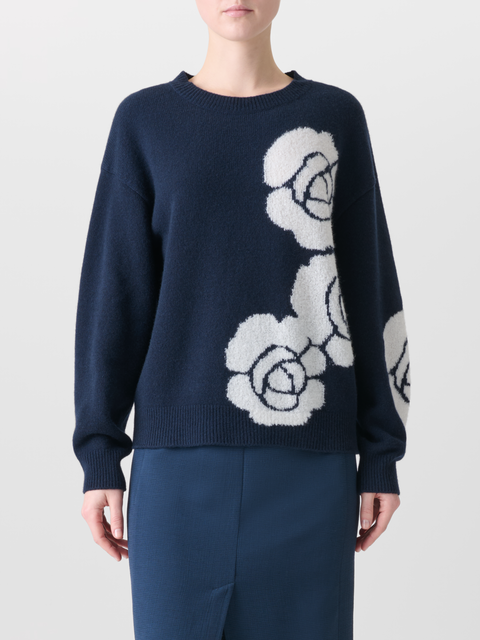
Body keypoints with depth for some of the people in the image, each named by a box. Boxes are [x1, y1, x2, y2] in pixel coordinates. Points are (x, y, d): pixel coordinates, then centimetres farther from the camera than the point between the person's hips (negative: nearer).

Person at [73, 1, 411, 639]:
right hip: (182, 452, 0)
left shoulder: (337, 117, 7)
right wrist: (99, 456, 0)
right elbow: (114, 292, 4)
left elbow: (369, 288, 7)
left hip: (309, 454, 1)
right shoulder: (144, 121, 6)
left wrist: (381, 454, 4)